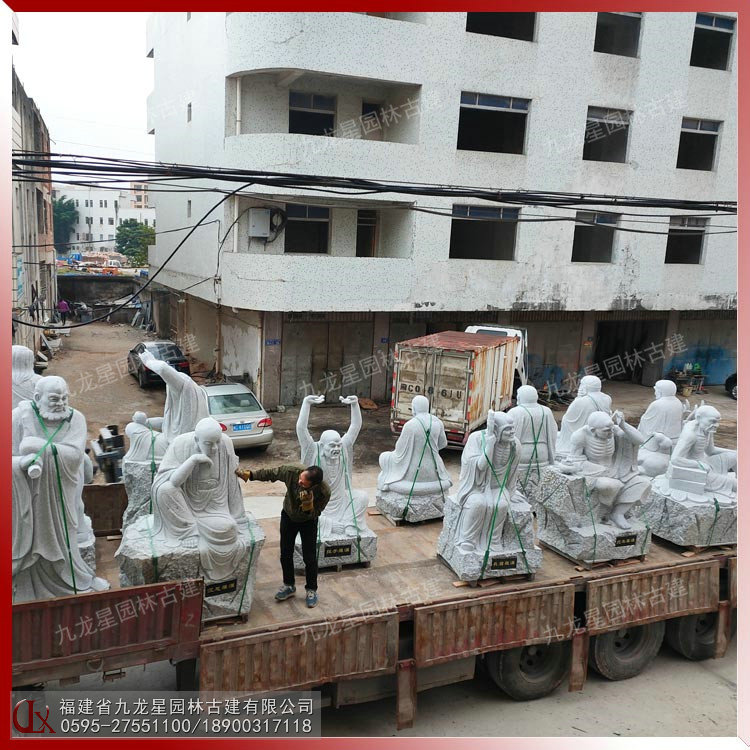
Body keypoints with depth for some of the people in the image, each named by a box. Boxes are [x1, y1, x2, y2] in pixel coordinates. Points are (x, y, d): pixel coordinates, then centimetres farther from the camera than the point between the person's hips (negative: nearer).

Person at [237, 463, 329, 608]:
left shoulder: (324, 492, -38)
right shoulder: (292, 471, -36)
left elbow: (314, 515, -27)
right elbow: (270, 473, -16)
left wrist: (308, 505, -47)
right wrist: (250, 474, -21)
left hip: (308, 521, -3)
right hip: (288, 515, 3)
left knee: (310, 557, 1)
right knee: (285, 553, 13)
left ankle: (311, 590, 24)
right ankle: (288, 585, 34)